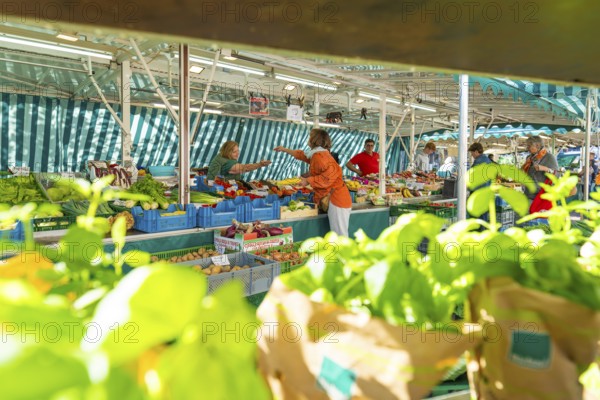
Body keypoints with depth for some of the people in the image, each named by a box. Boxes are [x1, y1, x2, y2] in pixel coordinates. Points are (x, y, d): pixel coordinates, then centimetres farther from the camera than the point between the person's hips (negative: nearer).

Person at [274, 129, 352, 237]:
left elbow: (332, 174, -26)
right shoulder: (316, 154, 16)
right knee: (337, 236, 13)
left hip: (336, 198, -10)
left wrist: (308, 181, -17)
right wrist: (285, 150, 42)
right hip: (334, 199, 10)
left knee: (340, 236, -7)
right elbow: (302, 155, 34)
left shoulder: (319, 156, -15)